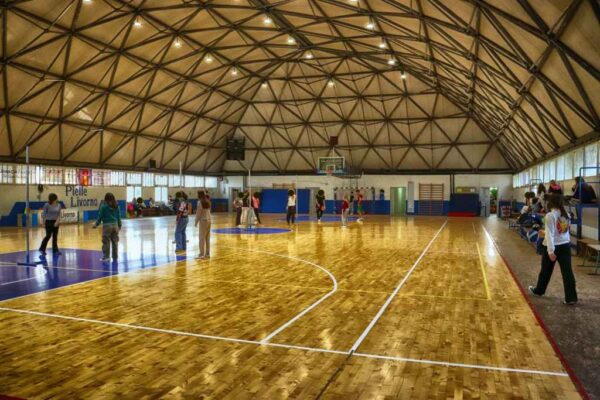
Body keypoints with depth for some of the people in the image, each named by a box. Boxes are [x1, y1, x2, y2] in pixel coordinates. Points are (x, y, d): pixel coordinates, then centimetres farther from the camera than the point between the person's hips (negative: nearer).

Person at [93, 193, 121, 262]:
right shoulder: (116, 206, 6)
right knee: (115, 241, 9)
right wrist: (119, 225, 23)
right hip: (115, 225, 4)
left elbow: (100, 216, -4)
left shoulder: (103, 206, -6)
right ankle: (115, 257, 15)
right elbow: (118, 217, 11)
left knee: (106, 242, 0)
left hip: (107, 225, -4)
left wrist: (96, 224, 9)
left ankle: (106, 257, 1)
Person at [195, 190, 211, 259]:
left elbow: (199, 213, -11)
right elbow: (208, 211, 8)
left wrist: (196, 221, -4)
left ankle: (202, 254, -5)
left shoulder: (200, 202, -11)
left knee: (202, 237, -4)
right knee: (207, 237, 10)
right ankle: (207, 253, 14)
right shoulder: (207, 201, 11)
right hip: (209, 220, 8)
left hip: (203, 220, -8)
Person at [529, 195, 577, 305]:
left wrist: (550, 250, -18)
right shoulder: (566, 214, 5)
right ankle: (571, 297, 4)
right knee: (567, 271, 4)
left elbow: (550, 234, -18)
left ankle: (538, 290, 32)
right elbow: (565, 230, 16)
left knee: (546, 270, 13)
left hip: (554, 246, -5)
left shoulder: (550, 215, -15)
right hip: (565, 245, 5)